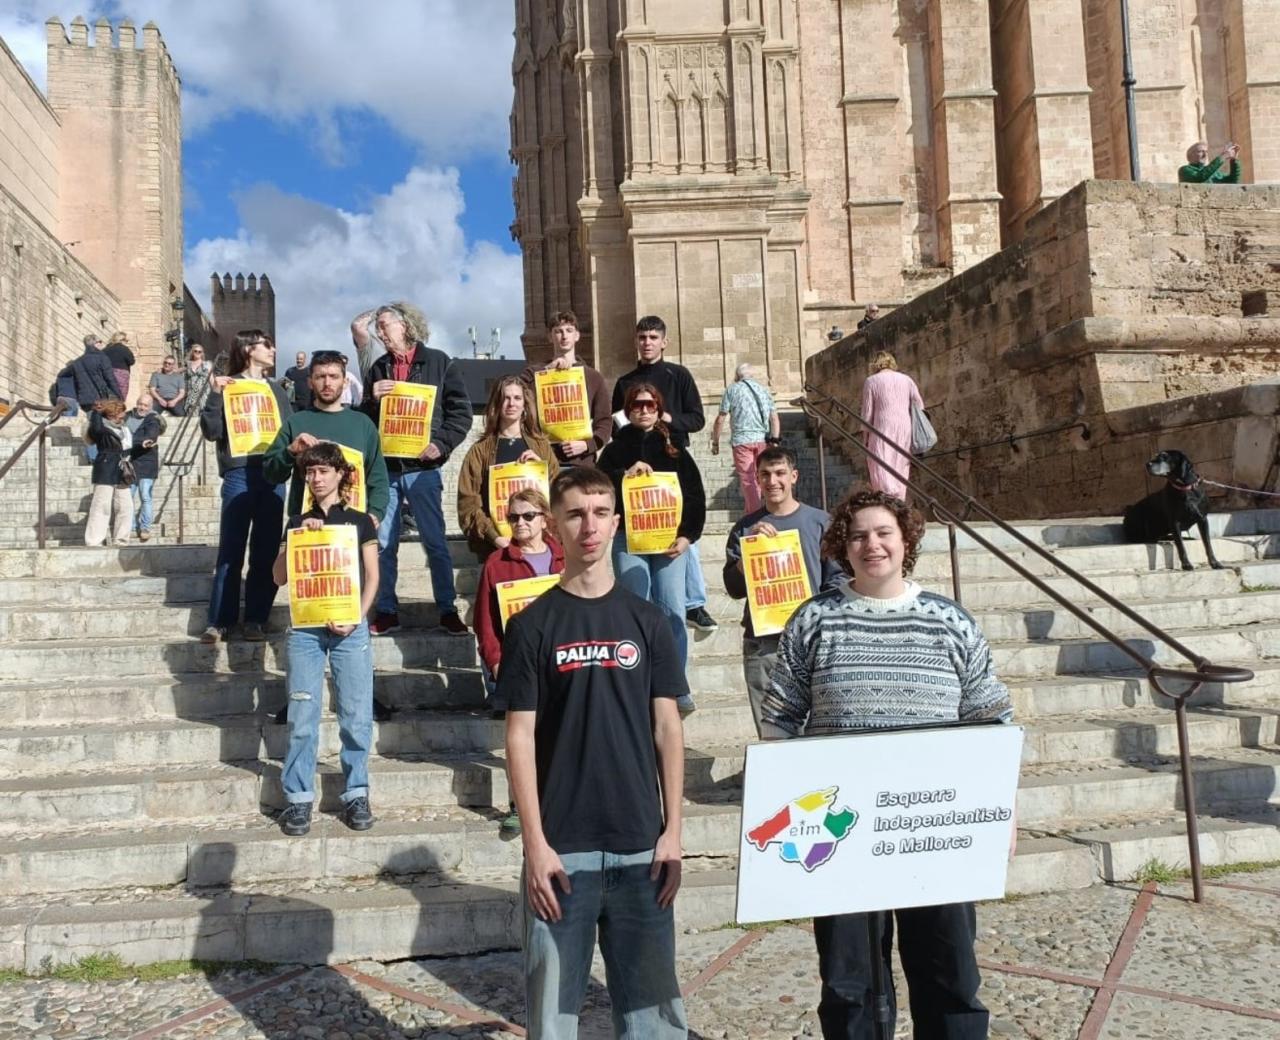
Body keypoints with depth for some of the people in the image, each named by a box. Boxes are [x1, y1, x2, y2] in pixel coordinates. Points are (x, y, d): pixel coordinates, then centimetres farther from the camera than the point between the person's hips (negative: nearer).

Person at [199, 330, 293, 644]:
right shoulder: (227, 386, 5)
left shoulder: (276, 389, 18)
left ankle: (256, 620, 10)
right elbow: (211, 431, -5)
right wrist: (214, 395, -15)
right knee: (230, 551, -3)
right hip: (239, 474, -4)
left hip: (274, 476, 4)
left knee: (266, 553, 4)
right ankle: (220, 621, 4)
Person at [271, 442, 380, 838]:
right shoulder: (297, 522, 13)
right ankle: (298, 798, 6)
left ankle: (357, 794, 9)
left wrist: (357, 618, -9)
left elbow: (372, 577, 5)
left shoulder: (359, 522, 8)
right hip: (305, 628, 1)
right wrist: (298, 537, -6)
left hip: (350, 628, -1)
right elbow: (279, 577, 7)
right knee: (302, 717, -1)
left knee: (357, 716, -2)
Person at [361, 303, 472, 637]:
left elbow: (461, 411, -2)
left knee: (435, 542, 1)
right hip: (383, 466, 4)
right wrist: (374, 399, -5)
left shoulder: (438, 362, 1)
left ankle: (448, 610, 10)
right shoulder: (378, 368, 12)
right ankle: (386, 611, 15)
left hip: (421, 467, -4)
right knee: (382, 544, 6)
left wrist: (442, 444, -12)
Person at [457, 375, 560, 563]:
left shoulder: (541, 445, 14)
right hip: (495, 546, -1)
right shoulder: (480, 450, 7)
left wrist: (541, 465, -5)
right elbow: (468, 503, -1)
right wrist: (493, 536, -13)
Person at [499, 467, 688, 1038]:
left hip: (640, 844, 2)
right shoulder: (533, 624, -1)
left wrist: (672, 831, 0)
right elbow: (521, 738, -3)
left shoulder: (646, 620, 5)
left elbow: (667, 728, 6)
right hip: (561, 846, -1)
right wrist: (534, 843, -9)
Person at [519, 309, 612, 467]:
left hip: (582, 462, 1)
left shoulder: (594, 377, 13)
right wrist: (548, 370, -10)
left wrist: (587, 444, -8)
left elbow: (605, 422, 9)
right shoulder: (534, 373, 13)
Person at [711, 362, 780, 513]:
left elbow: (720, 419, 0)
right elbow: (774, 418, 7)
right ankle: (752, 510, 18)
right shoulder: (763, 390, 17)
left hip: (741, 440, -4)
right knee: (757, 478, 14)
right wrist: (774, 440, 3)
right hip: (763, 440, 4)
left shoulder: (732, 389, 6)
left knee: (747, 480, -4)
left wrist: (715, 442, 6)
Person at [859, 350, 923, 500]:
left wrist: (865, 438, 7)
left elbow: (867, 413, 1)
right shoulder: (907, 379, 13)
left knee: (880, 468, -9)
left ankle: (891, 498, -33)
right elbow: (919, 406, 8)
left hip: (884, 427, -4)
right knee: (900, 467, 11)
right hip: (905, 427, 4)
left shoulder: (871, 381, 4)